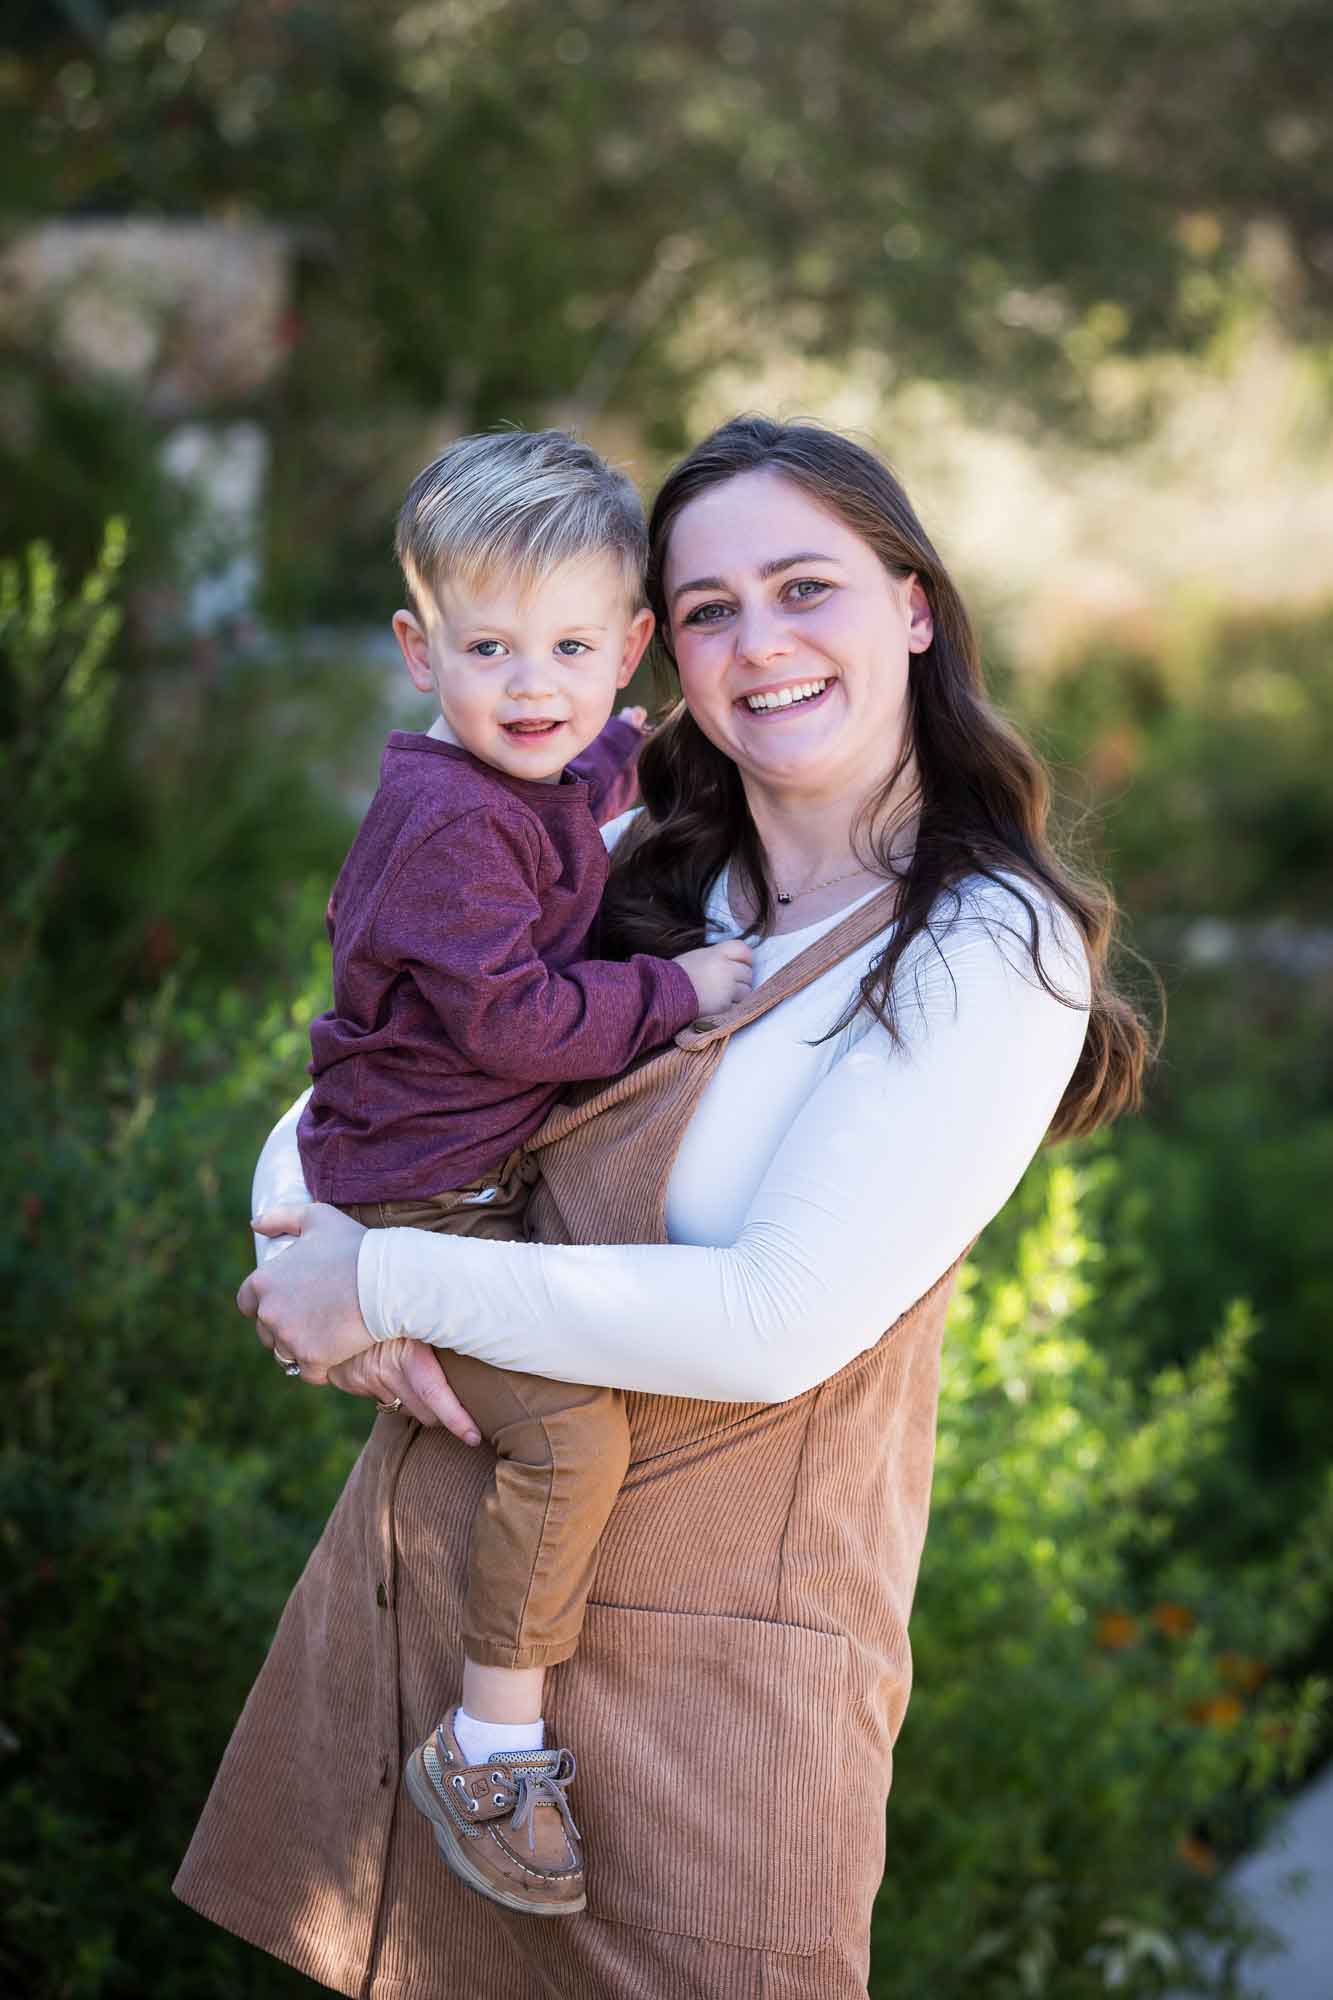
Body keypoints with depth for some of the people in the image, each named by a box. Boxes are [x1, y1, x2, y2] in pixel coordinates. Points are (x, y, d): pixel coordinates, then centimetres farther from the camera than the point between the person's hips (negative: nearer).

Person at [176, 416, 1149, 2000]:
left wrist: (389, 1280, -17)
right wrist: (323, 1277, -13)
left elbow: (781, 1323, -22)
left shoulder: (994, 956, -13)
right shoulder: (632, 874, 6)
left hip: (700, 1655, -6)